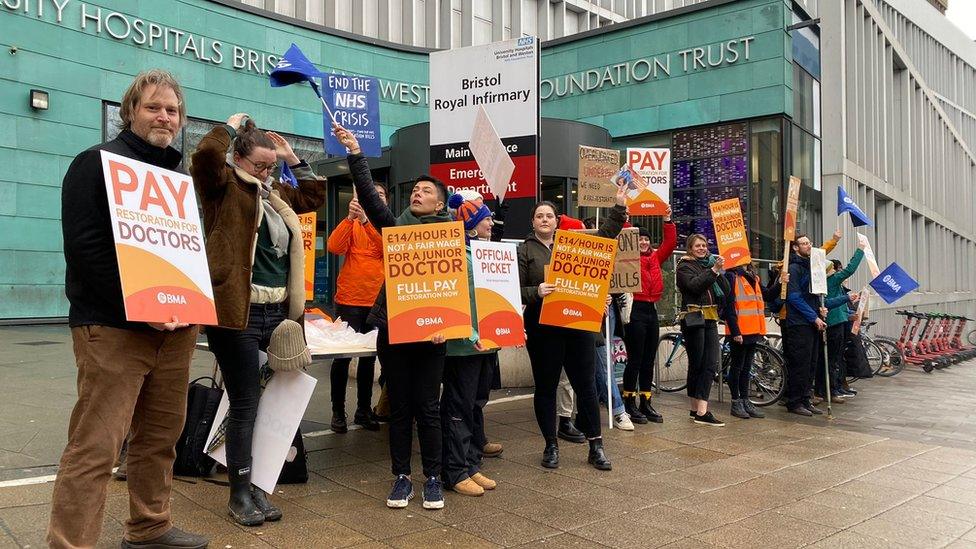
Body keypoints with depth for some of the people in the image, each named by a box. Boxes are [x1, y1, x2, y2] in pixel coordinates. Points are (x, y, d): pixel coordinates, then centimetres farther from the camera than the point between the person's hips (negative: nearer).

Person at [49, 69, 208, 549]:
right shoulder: (98, 163, -3)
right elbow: (86, 249, -14)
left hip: (174, 329, 7)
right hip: (114, 328, -7)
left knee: (161, 436, 14)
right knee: (95, 447, -6)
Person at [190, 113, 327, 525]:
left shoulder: (276, 194, 19)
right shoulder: (224, 187, -2)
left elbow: (315, 194, 32)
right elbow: (205, 155, -21)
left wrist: (292, 158, 23)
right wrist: (231, 126, -4)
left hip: (276, 313, 7)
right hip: (237, 311, -7)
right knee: (245, 402, -1)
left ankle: (251, 485, 24)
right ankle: (239, 495, 13)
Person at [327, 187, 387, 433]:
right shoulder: (352, 224, 3)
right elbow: (335, 247, -15)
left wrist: (366, 221, -25)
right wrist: (350, 217, -25)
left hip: (378, 301, 3)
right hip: (349, 300, -2)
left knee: (369, 356, 11)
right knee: (343, 355, -1)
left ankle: (363, 410, 22)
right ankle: (338, 411, 11)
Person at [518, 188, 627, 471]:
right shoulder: (525, 251, 3)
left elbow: (605, 235, 15)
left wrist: (619, 206, 7)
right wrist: (536, 292, -22)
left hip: (578, 325, 3)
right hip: (543, 329, -3)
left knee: (586, 385, 6)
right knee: (546, 388, 6)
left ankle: (596, 446, 15)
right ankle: (551, 446, 20)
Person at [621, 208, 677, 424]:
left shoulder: (655, 257, 15)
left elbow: (670, 243, 14)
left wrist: (668, 220, 9)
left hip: (651, 310, 6)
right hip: (635, 310, -6)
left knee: (649, 360, 10)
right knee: (635, 360, -2)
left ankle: (645, 403, 19)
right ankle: (629, 404, 8)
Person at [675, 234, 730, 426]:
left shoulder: (709, 264, 18)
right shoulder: (685, 266, 2)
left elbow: (725, 291, 9)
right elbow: (694, 285, -17)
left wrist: (718, 271, -4)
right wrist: (713, 270, -19)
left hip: (710, 319, 6)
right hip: (693, 318, -6)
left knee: (711, 364, -3)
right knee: (696, 364, -3)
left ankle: (699, 410, -2)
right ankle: (698, 410, 2)